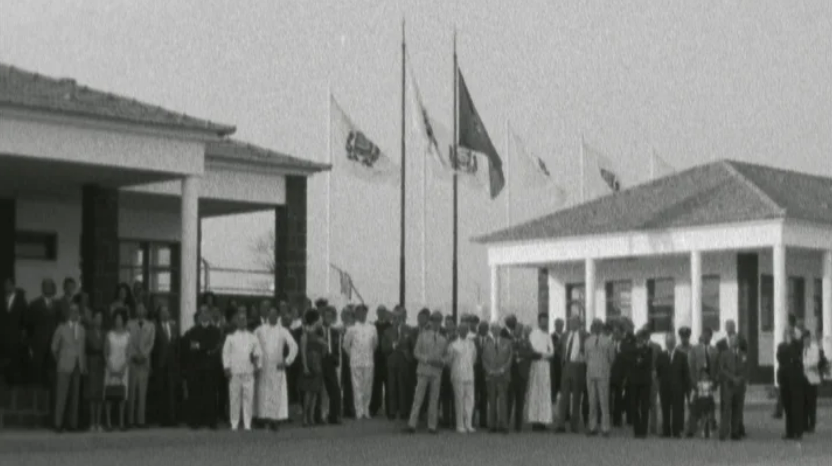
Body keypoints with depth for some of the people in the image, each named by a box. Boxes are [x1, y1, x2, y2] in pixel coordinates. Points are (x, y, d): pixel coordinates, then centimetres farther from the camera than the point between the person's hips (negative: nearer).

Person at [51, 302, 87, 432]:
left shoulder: (82, 330, 8)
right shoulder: (62, 328, 7)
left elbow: (83, 349, 10)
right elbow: (54, 348, 11)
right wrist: (59, 361, 11)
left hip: (78, 367, 1)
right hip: (65, 366, -1)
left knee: (75, 396, -1)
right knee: (62, 396, -2)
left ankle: (73, 424, 0)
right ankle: (58, 424, -2)